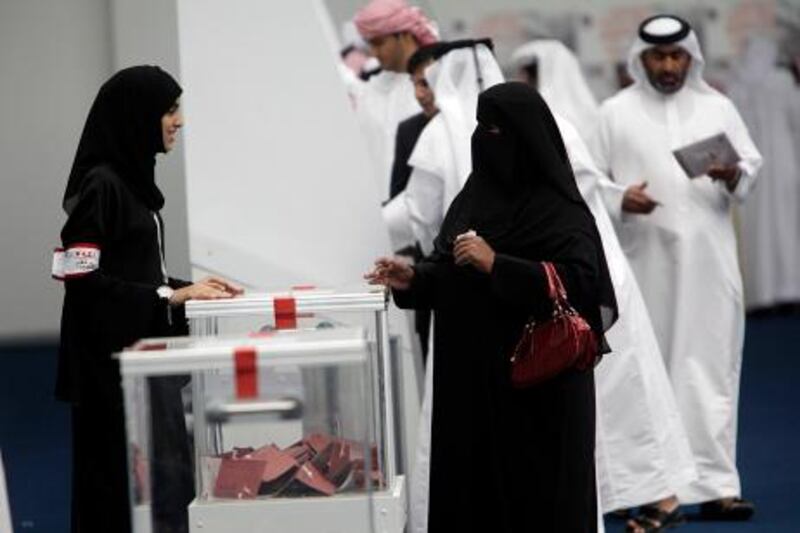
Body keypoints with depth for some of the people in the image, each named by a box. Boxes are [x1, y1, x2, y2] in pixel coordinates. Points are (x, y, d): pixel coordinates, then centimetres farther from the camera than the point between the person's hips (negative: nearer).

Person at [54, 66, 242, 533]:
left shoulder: (133, 179, 12)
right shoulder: (101, 184, -14)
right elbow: (80, 277, -19)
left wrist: (189, 287, 5)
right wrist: (169, 297, -16)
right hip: (117, 359, -9)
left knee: (171, 478, 12)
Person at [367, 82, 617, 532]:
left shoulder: (559, 209, -11)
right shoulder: (477, 195, 10)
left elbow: (582, 280, -23)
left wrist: (497, 264, -25)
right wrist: (414, 279, -2)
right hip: (471, 374, 7)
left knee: (535, 493, 0)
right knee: (471, 481, 9)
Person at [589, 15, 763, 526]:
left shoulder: (717, 107, 11)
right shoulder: (616, 112, 6)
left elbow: (753, 164, 7)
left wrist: (733, 175, -15)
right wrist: (620, 200, -15)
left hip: (710, 259, 1)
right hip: (646, 260, -1)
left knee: (713, 364, -2)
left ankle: (715, 485, -1)